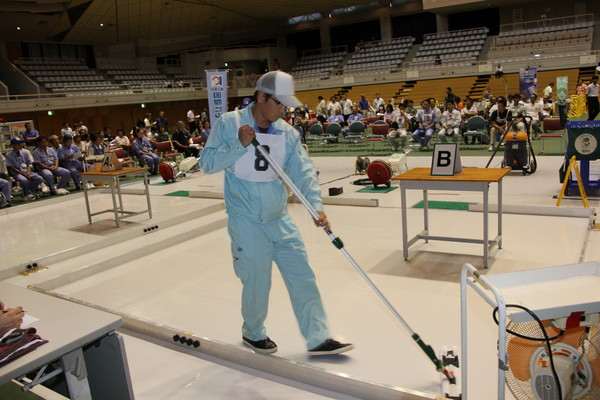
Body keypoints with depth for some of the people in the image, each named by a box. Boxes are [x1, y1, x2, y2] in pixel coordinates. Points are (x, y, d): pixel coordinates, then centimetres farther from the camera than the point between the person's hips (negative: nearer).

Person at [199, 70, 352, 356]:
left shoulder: (287, 133, 1)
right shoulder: (229, 124, -7)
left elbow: (303, 172, -5)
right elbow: (207, 164, -8)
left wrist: (316, 206, -20)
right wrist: (239, 145, -22)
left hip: (280, 219, 4)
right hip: (246, 222, -4)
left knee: (302, 277, 4)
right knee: (257, 283, 5)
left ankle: (318, 339, 17)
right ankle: (253, 333, 33)